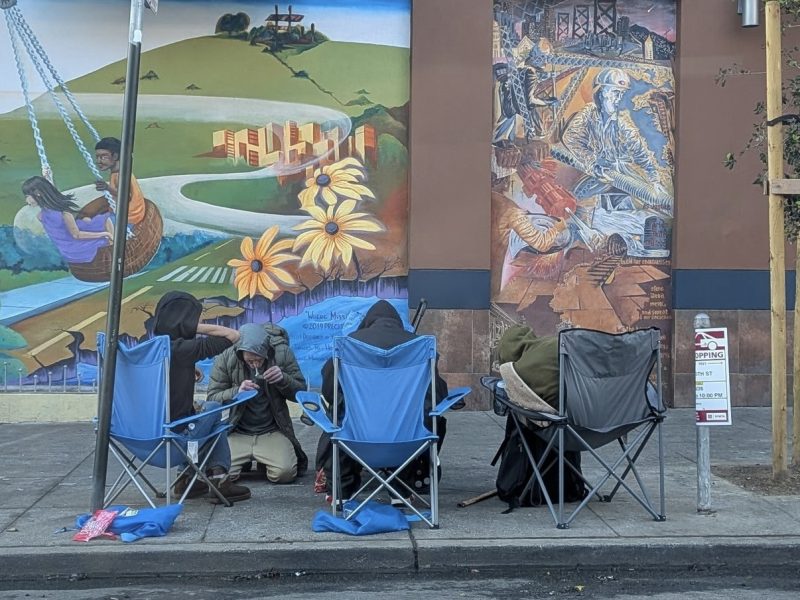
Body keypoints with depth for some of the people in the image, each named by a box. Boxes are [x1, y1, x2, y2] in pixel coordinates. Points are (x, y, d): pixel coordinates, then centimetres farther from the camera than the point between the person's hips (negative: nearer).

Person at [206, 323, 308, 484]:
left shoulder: (282, 353, -9)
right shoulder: (226, 357, -9)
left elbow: (301, 393, -2)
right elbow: (212, 398, -5)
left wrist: (283, 379, -23)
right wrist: (237, 391, -25)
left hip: (272, 432, -1)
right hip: (237, 433, 1)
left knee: (285, 473, -24)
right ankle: (246, 460, 16)